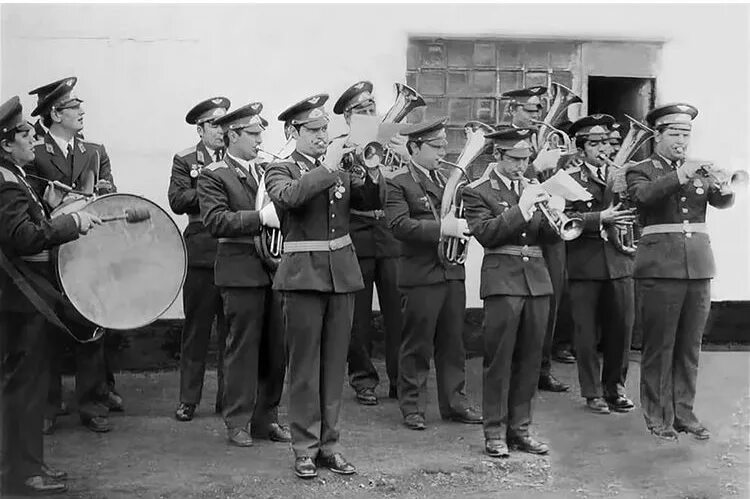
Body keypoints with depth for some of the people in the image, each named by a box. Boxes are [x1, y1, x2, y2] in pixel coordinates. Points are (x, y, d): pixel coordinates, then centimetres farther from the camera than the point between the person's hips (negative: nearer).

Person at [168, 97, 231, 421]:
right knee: (196, 328, 5)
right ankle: (189, 399, 14)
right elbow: (177, 201, -8)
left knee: (231, 329, 7)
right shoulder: (185, 161, 6)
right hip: (201, 253, -2)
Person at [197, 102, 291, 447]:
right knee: (243, 348, 0)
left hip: (274, 269, 6)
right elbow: (215, 221, -17)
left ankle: (266, 418, 21)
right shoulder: (213, 175, -3)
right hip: (242, 273, -6)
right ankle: (237, 422, 12)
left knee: (276, 348, 9)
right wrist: (260, 217, -25)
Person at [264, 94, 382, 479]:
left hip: (342, 271, 4)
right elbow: (288, 196, -23)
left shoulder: (340, 169, 13)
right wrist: (326, 168, -24)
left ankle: (328, 443, 17)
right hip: (304, 273, -4)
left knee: (335, 362, 8)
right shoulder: (281, 171, -1)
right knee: (304, 364, 0)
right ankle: (305, 447, 9)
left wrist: (371, 173, -11)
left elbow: (372, 201, 6)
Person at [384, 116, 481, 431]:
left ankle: (454, 404, 21)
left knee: (453, 342, 11)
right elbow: (400, 225, -18)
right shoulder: (399, 184, -5)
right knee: (417, 345, 2)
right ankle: (412, 407, 12)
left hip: (452, 272, 6)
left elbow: (464, 216, 22)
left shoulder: (447, 180, 18)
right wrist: (441, 228, -26)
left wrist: (461, 224, -2)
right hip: (420, 275, -6)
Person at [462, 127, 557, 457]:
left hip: (537, 278, 5)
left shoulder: (532, 188, 15)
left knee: (529, 359, 8)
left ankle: (520, 428, 18)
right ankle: (495, 432, 6)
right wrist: (521, 209, -20)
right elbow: (484, 233, -15)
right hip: (502, 281, -5)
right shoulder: (477, 192, 0)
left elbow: (550, 236, 12)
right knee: (499, 359, -3)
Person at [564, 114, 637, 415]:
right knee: (586, 331, 2)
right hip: (585, 265, -3)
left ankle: (614, 387, 23)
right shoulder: (569, 179, 1)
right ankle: (593, 392, 15)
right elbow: (566, 218, -12)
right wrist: (600, 219, -19)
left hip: (619, 263, 3)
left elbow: (633, 212, 9)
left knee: (621, 328, 6)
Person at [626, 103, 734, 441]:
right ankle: (658, 416, 9)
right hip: (660, 267, -4)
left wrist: (725, 188, -21)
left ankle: (684, 413, 19)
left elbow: (721, 201, 1)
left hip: (699, 266, 4)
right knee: (658, 346, 0)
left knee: (690, 346, 9)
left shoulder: (699, 170, 16)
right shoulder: (641, 171, 5)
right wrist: (679, 177, -28)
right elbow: (643, 195, -17)